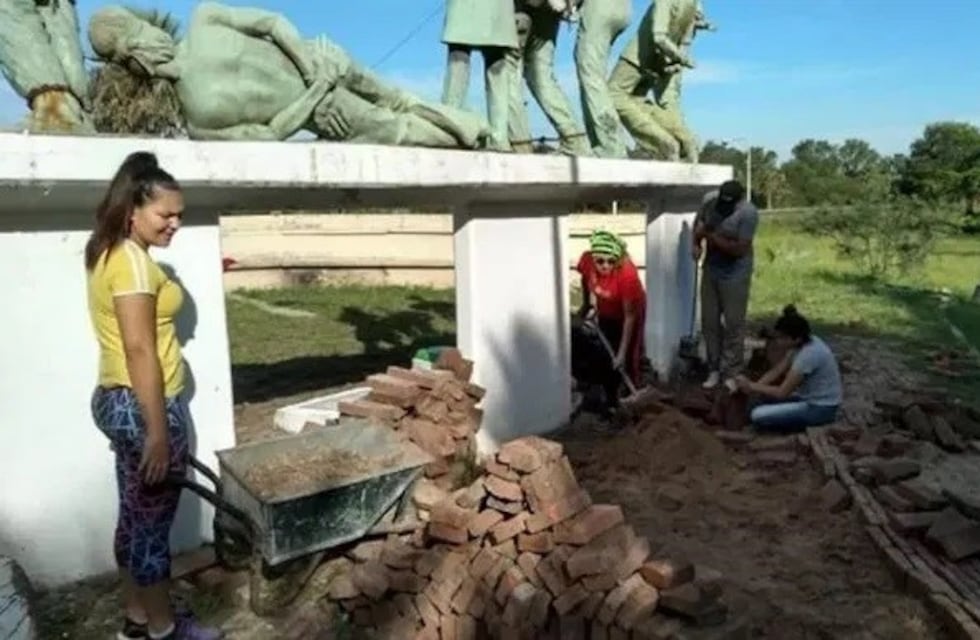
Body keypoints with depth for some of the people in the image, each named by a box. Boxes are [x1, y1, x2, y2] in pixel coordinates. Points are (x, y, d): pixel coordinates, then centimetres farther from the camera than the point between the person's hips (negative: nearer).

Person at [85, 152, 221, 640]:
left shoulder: (107, 252, 12)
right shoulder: (132, 260, -19)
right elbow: (140, 350, -24)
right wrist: (159, 431, -22)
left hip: (116, 399, 10)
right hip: (143, 405, -10)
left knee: (134, 517, 19)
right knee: (153, 523, 6)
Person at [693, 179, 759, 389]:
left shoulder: (748, 213, -23)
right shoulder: (710, 200, -8)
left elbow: (739, 249, -24)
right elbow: (698, 221, 12)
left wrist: (711, 236, -23)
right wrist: (696, 244, -3)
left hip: (735, 274, -5)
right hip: (711, 269, 5)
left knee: (733, 324, 1)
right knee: (709, 321, 9)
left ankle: (731, 373, 11)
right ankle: (715, 369, 22)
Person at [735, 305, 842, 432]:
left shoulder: (808, 354, -28)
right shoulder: (801, 344, 0)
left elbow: (782, 392, -24)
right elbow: (776, 371, 2)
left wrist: (751, 386, -15)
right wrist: (753, 386, -12)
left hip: (821, 408, -9)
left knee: (758, 416, -18)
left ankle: (807, 427, -2)